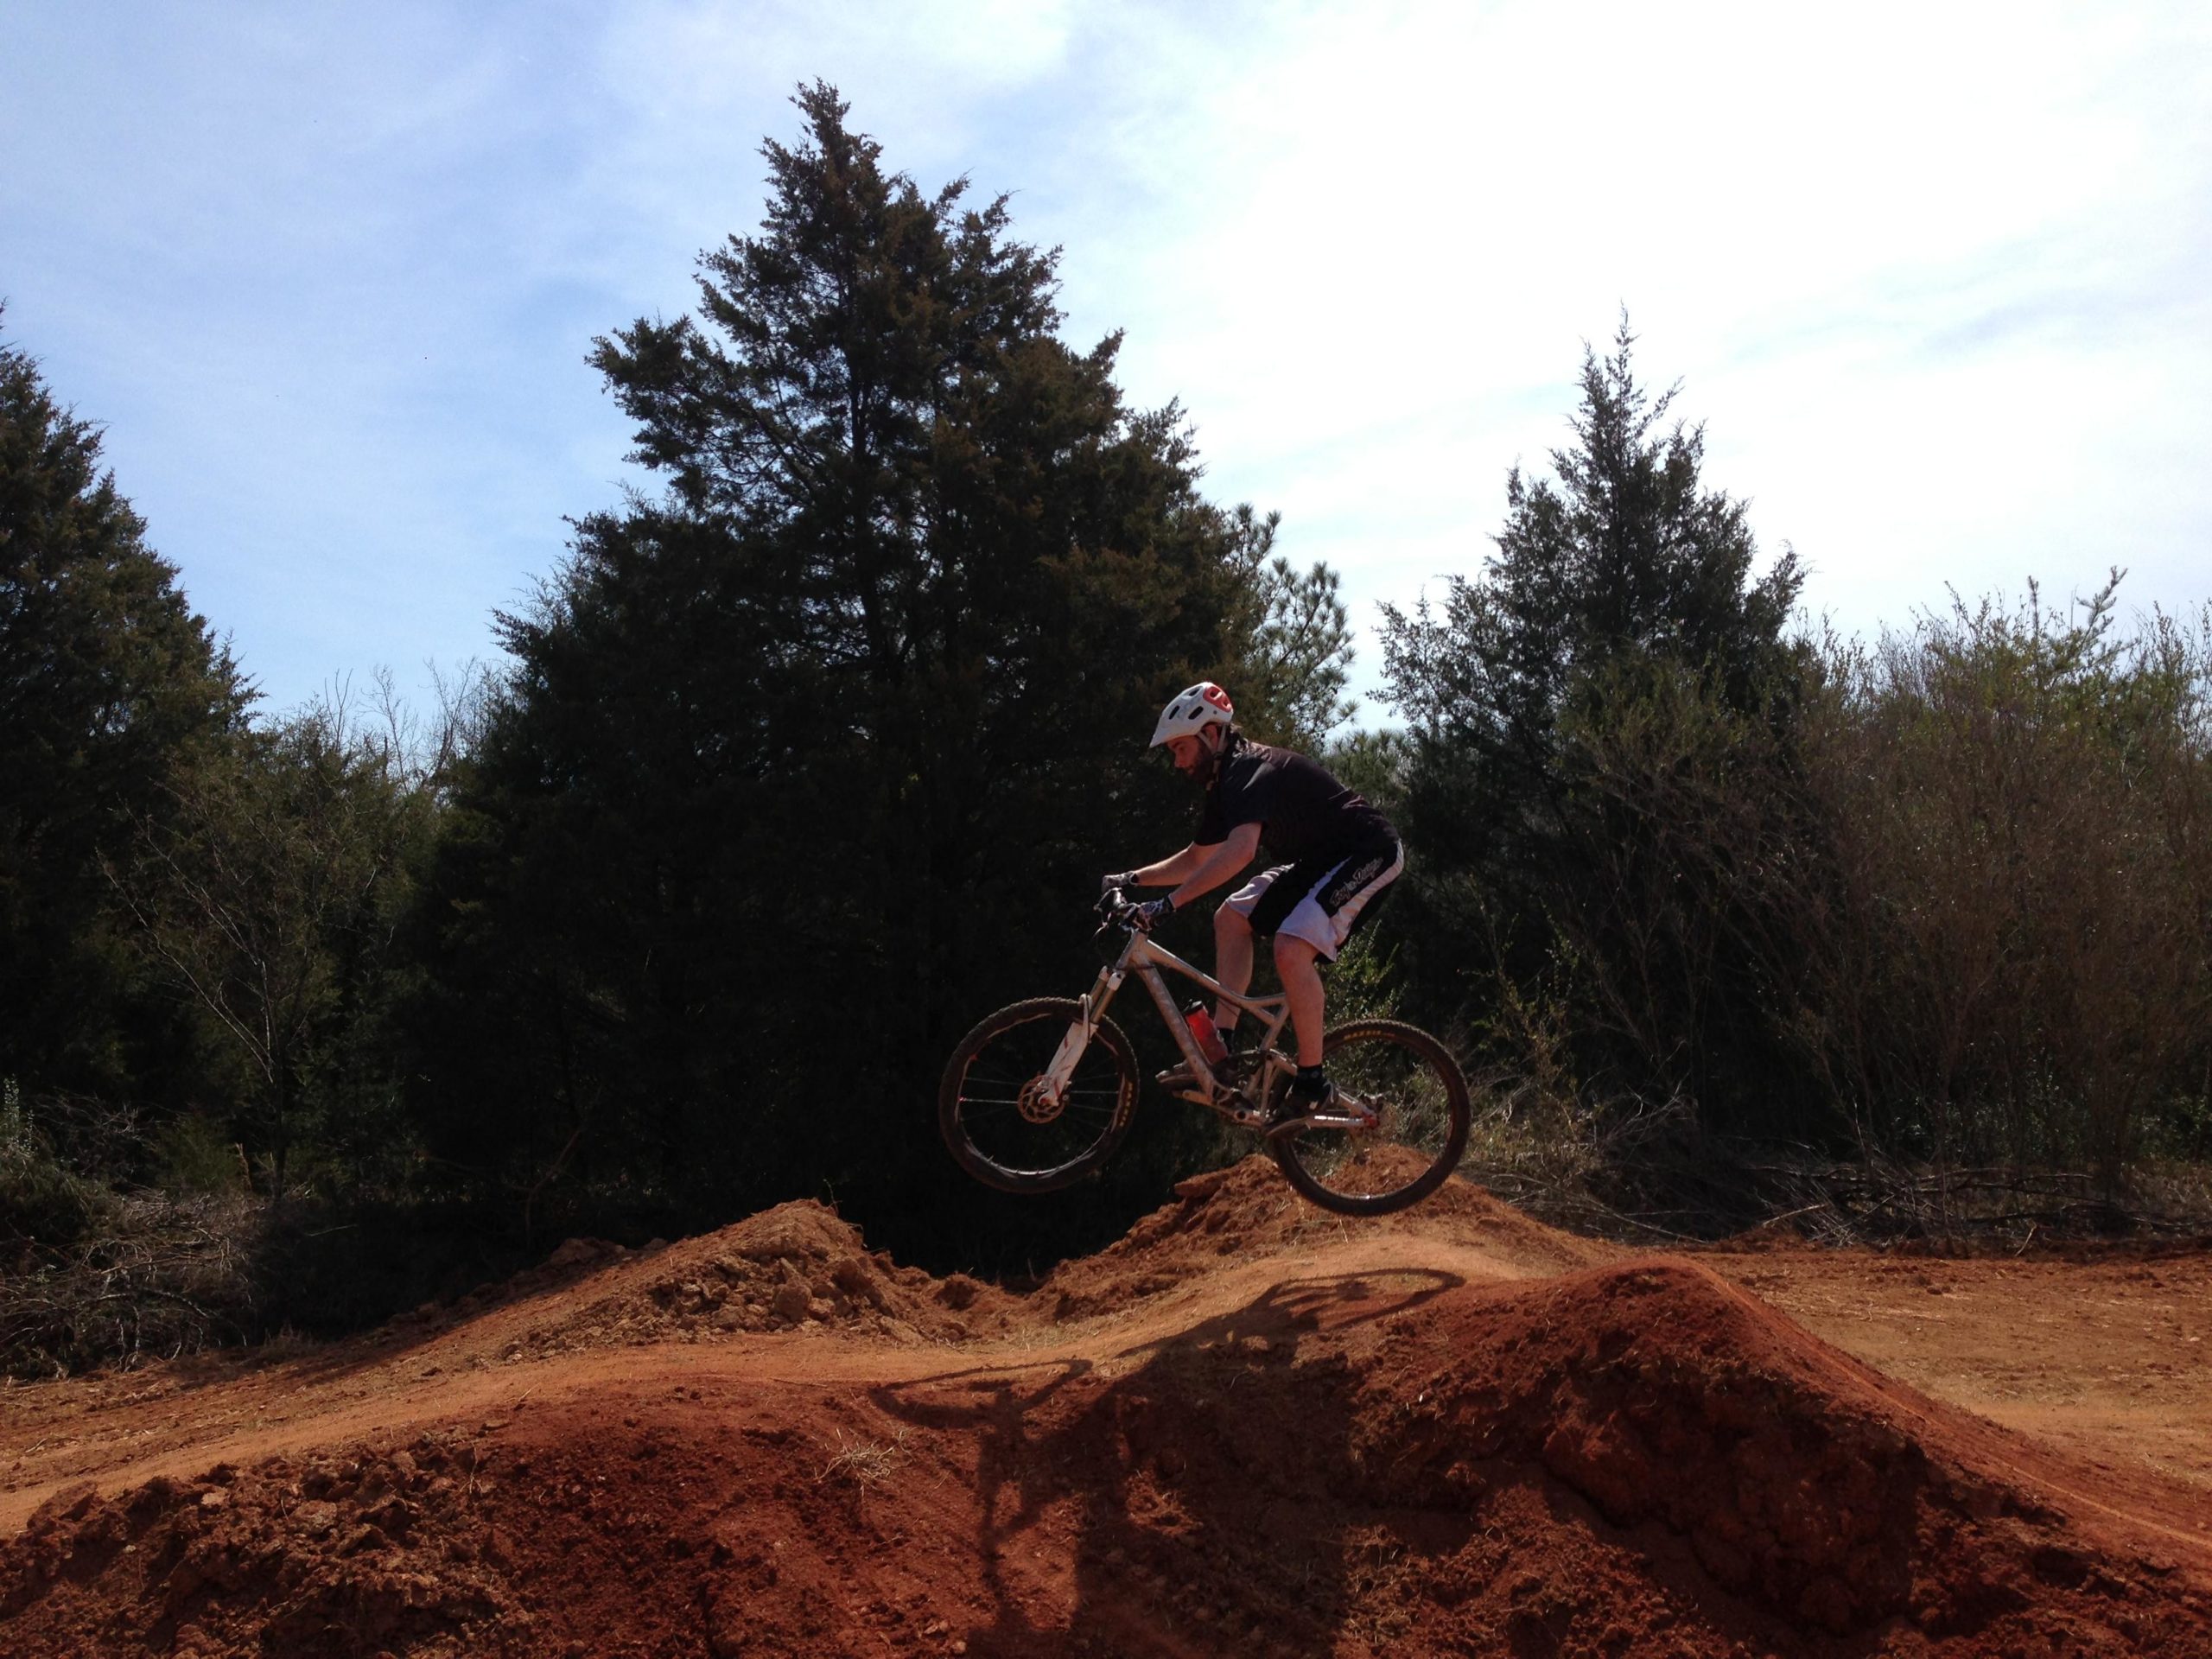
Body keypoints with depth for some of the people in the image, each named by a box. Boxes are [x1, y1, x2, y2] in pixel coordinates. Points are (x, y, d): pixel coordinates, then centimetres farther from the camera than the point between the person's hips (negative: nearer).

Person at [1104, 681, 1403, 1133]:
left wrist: (1169, 903, -44)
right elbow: (1196, 859, 20)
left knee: (1290, 947, -26)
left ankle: (1313, 1083, -14)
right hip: (1318, 858, 10)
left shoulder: (1255, 770, -23)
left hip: (1369, 853, -10)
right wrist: (1133, 879, 9)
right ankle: (1223, 1043, 1)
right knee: (1232, 917, 2)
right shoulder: (1225, 784, 8)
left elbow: (1240, 850, -40)